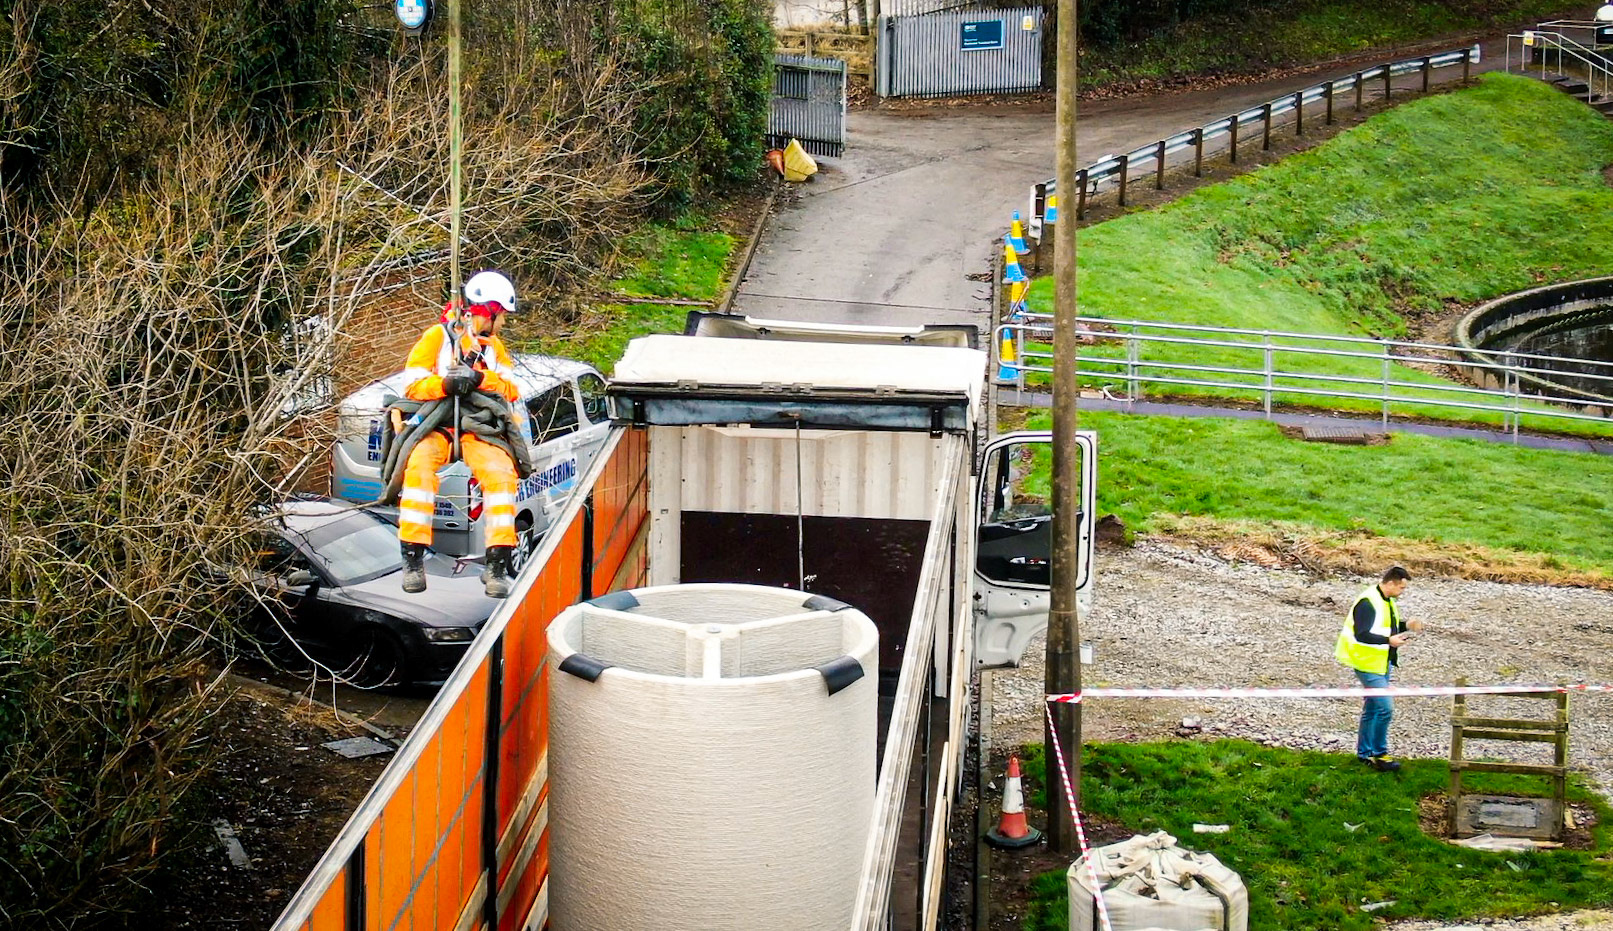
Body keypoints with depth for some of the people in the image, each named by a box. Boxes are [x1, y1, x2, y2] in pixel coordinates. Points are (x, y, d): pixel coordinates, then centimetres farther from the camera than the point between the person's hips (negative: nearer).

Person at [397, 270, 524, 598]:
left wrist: (479, 378, -16)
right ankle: (413, 559, -29)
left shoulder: (493, 346, 15)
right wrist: (445, 384, -26)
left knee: (502, 473, -26)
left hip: (479, 428, 3)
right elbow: (412, 386, -7)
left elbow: (512, 391, 2)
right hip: (434, 425, -3)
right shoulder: (435, 338, 1)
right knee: (419, 469, -33)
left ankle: (498, 564, -23)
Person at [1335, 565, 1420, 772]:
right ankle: (1379, 754, -3)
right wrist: (1389, 641, -31)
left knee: (1371, 709, 17)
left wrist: (1405, 626, 5)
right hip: (1368, 664, -10)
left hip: (1382, 664, 10)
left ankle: (1364, 752, 28)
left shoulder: (1388, 601, 10)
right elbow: (1362, 635, -27)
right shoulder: (1368, 603, -22)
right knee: (1385, 708, -12)